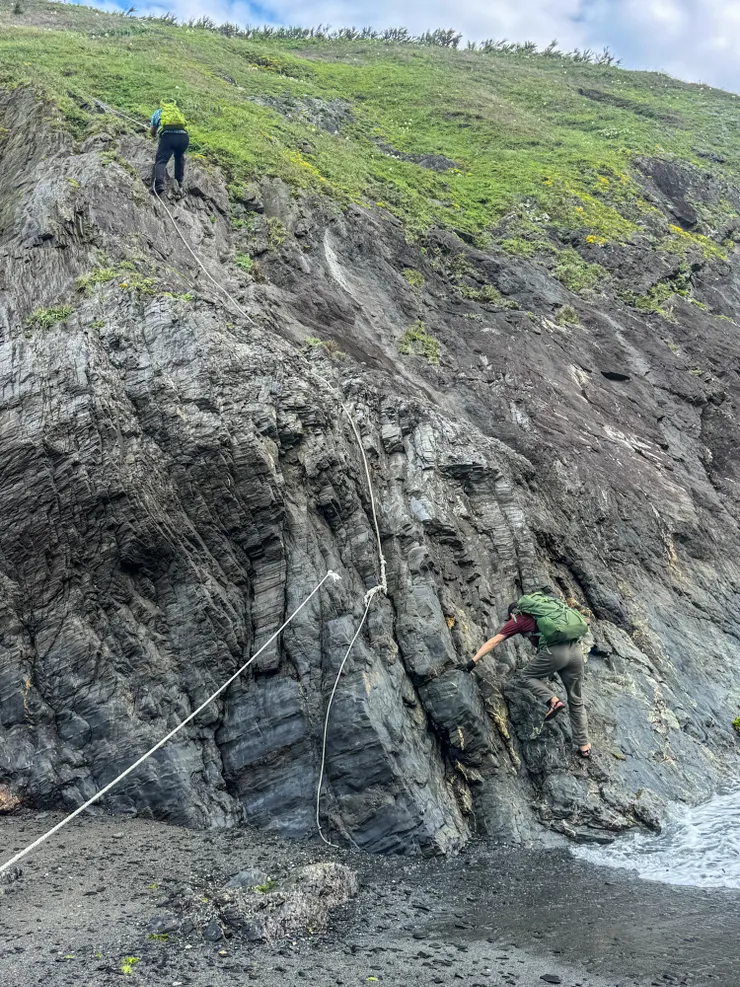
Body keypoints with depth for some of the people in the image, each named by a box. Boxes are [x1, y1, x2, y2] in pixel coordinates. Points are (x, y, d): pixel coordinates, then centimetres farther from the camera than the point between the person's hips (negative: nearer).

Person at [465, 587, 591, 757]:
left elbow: (493, 642, 15)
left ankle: (553, 701, -2)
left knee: (527, 675, 22)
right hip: (576, 648, 6)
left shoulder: (518, 618, 17)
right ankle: (584, 746, 18)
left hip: (555, 651, -6)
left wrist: (473, 660, 17)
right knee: (576, 701, 17)